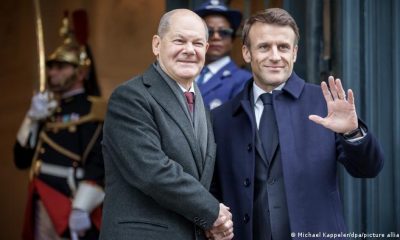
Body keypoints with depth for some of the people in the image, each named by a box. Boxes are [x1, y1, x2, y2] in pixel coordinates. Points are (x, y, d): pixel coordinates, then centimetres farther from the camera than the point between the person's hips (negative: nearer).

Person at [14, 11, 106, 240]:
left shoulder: (94, 111, -7)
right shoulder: (50, 111, 18)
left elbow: (101, 163, -19)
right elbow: (22, 159, 15)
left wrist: (82, 208, -28)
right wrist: (33, 118, 2)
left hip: (75, 214, -8)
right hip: (43, 211, 8)